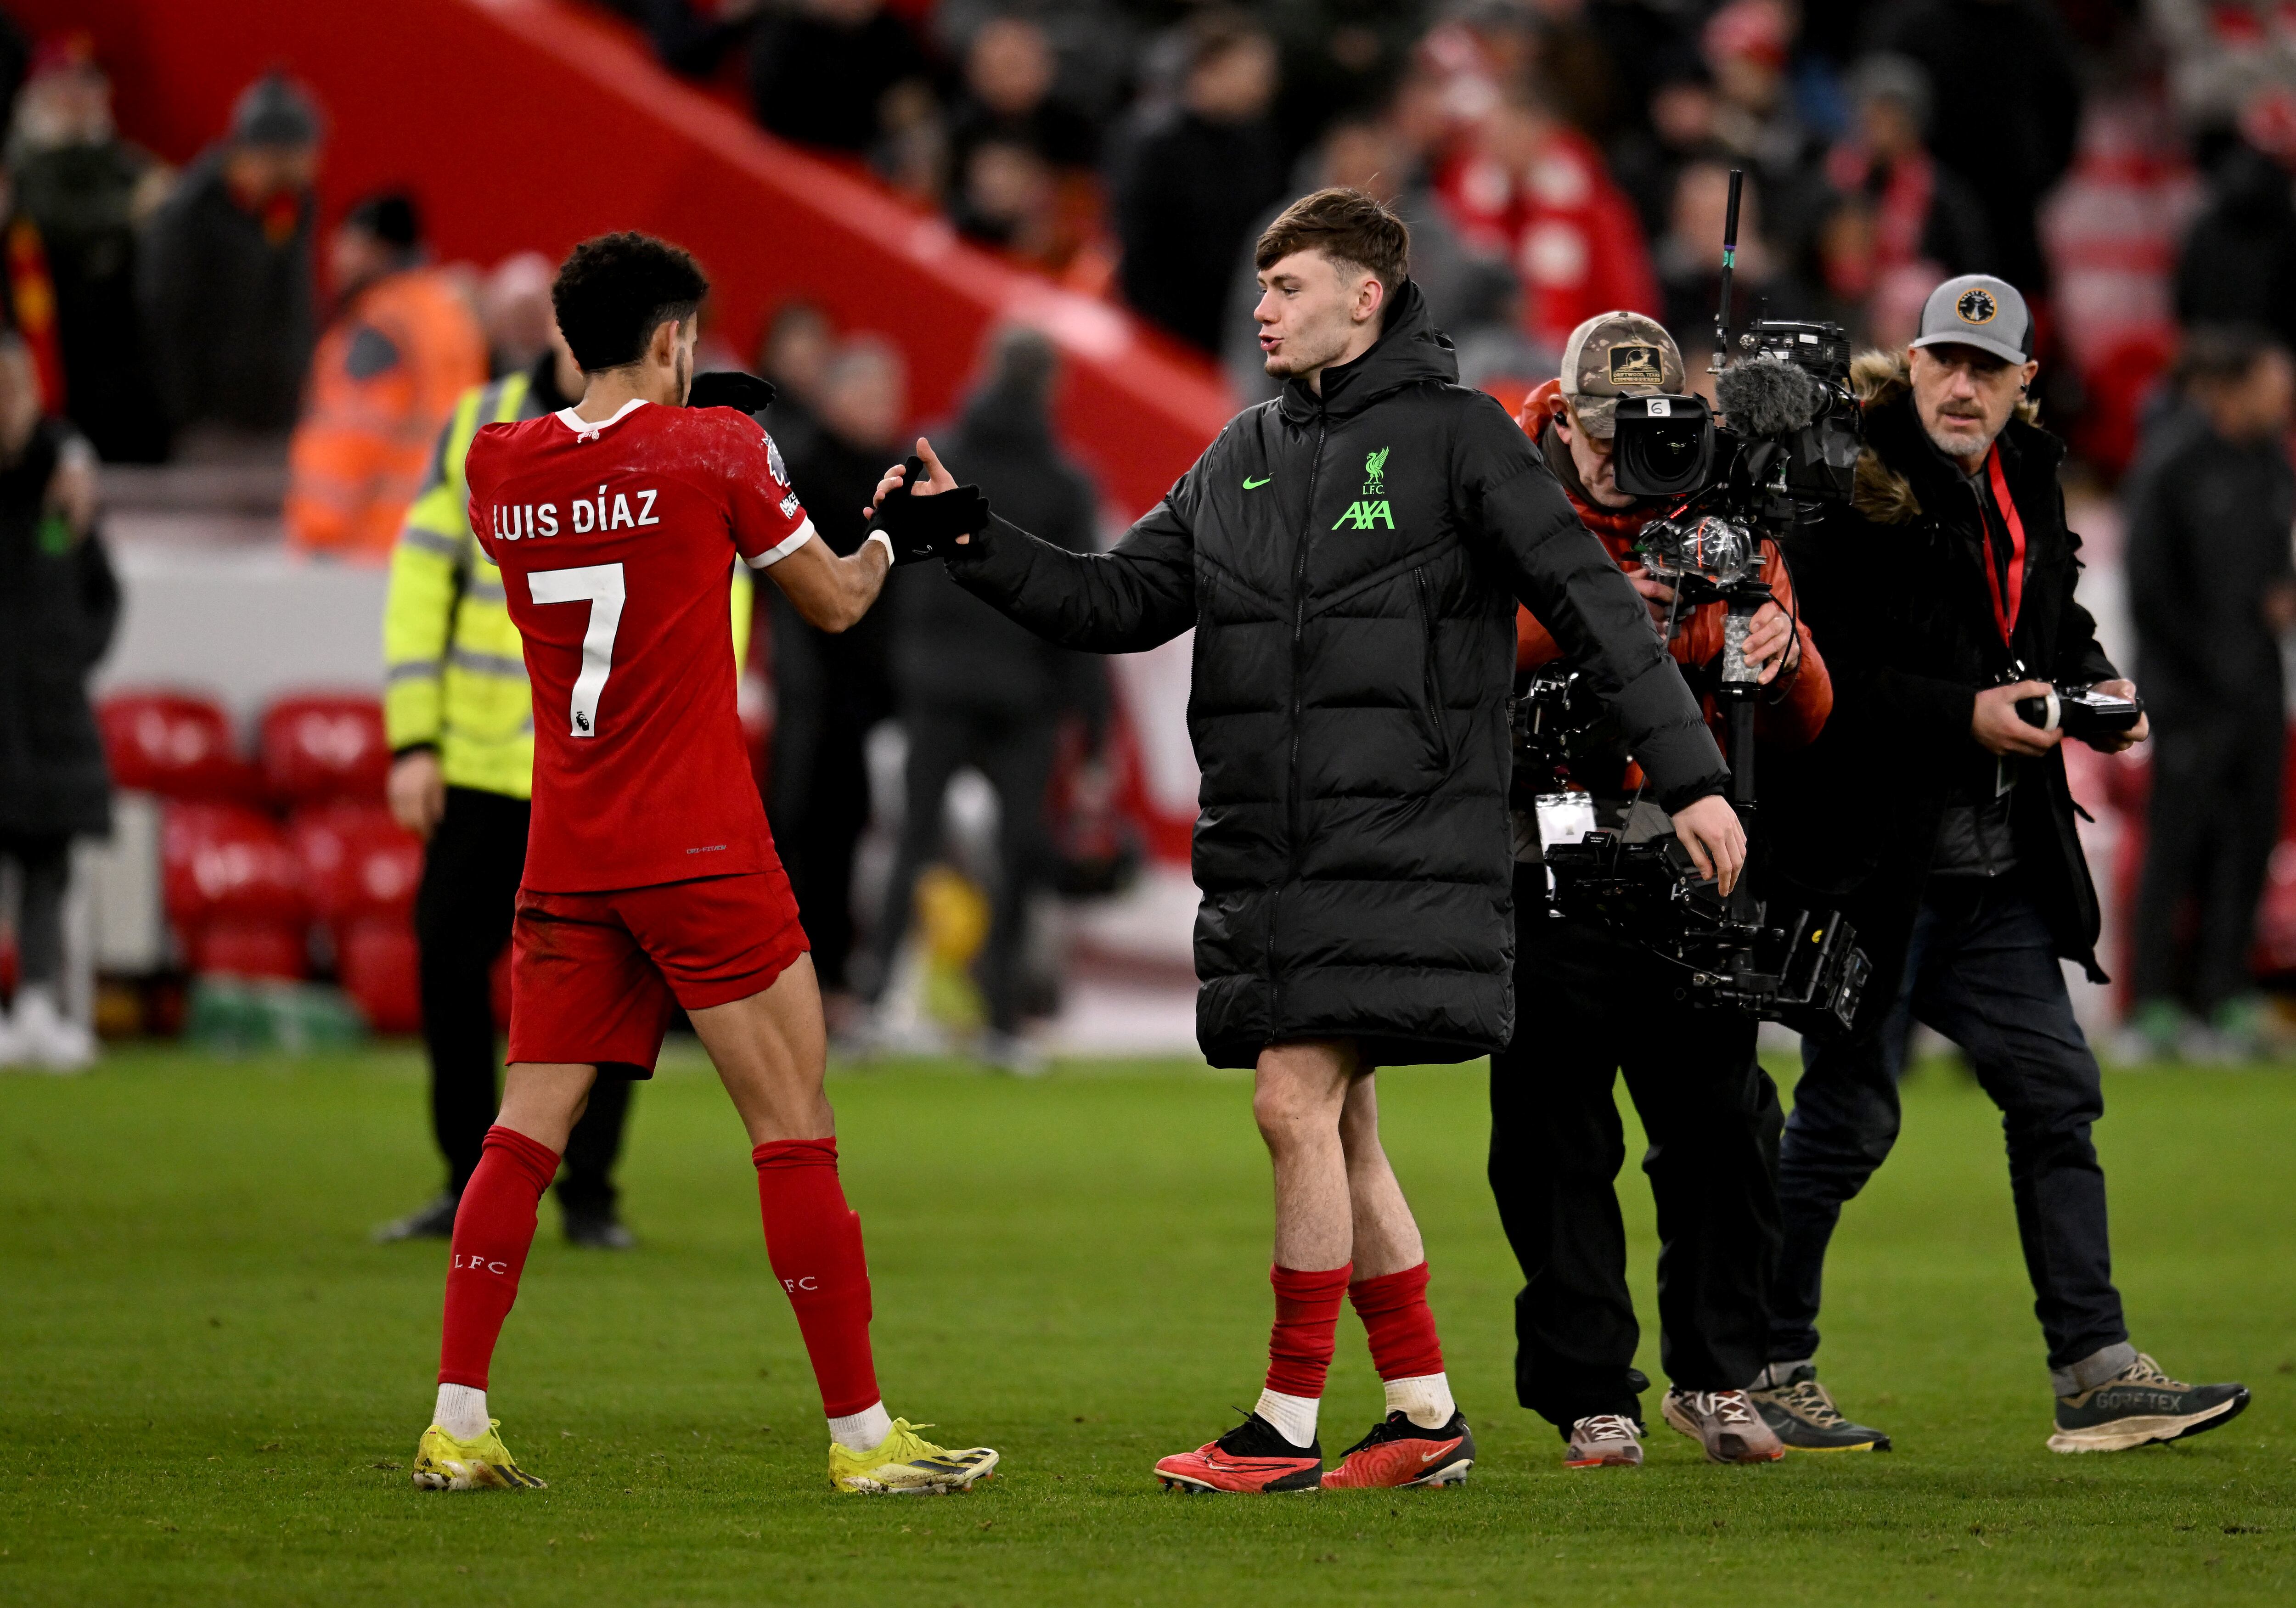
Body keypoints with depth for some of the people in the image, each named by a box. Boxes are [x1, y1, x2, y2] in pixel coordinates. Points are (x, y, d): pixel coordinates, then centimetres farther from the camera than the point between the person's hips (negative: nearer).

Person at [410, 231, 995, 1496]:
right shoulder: (715, 451, -6)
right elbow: (835, 601, 6)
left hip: (564, 858, 5)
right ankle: (860, 1431, -1)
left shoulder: (499, 467, 4)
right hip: (698, 851, -5)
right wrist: (891, 530, 26)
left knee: (528, 1129, 7)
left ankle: (457, 1425, 2)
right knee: (793, 1129, -1)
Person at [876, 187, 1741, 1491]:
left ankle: (1288, 1427, -6)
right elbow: (1117, 602, 17)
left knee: (1299, 1104, -12)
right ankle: (1427, 1416, 19)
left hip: (1397, 848, -7)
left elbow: (1593, 601, -6)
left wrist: (1690, 774, -11)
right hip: (1267, 854, 7)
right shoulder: (1246, 458, 15)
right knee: (1337, 1130, 9)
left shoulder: (1455, 436, -4)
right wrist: (969, 539, 4)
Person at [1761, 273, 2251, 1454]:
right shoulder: (1857, 483, -11)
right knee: (1846, 1114, -2)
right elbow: (1823, 673, -17)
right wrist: (1966, 716, -20)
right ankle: (1764, 1366, 10)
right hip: (1875, 857, -7)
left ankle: (2096, 1373, 3)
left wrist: (2092, 688, 7)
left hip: (1998, 866, 7)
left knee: (2054, 1091, 2)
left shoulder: (2026, 484, 13)